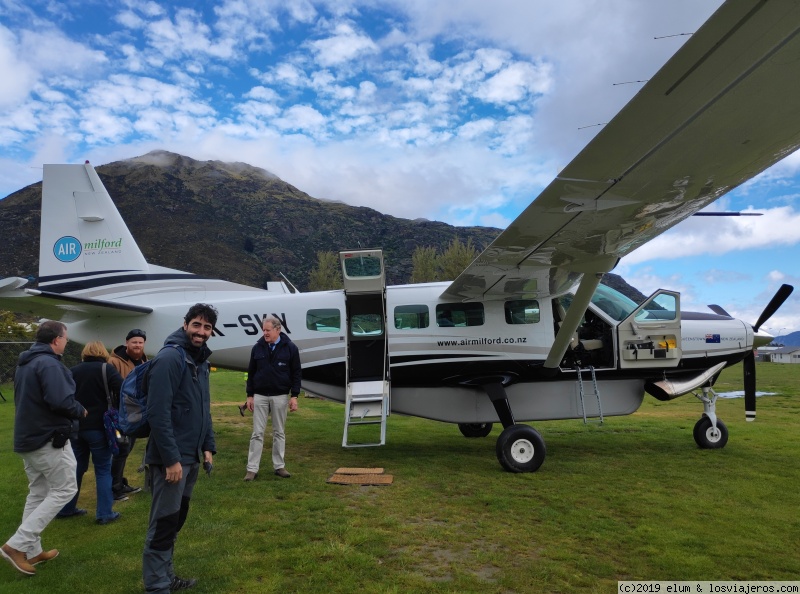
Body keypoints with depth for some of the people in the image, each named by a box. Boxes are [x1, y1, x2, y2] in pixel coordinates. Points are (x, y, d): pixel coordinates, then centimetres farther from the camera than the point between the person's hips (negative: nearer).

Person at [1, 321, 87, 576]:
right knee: (64, 490, 0)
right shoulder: (49, 364, -20)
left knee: (37, 493, 16)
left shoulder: (25, 363, 12)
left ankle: (32, 550, 21)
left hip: (28, 437, 10)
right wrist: (81, 411, -9)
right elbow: (61, 402, -29)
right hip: (49, 439, -10)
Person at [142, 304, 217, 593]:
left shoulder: (200, 361, 10)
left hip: (191, 457, 9)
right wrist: (171, 459, -23)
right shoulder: (169, 359, -17)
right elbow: (157, 414, -23)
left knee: (175, 521, 20)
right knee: (163, 525, 1)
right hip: (171, 458, -9)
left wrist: (208, 447, 11)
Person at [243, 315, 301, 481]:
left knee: (279, 432, 9)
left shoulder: (290, 348, -5)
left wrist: (294, 396, -7)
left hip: (280, 397, -1)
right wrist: (249, 395, 4)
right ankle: (252, 469, 8)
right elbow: (251, 373, 6)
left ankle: (279, 466, 18)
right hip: (260, 396, 1)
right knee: (257, 433, 3)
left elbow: (296, 373, -2)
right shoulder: (258, 348, 1)